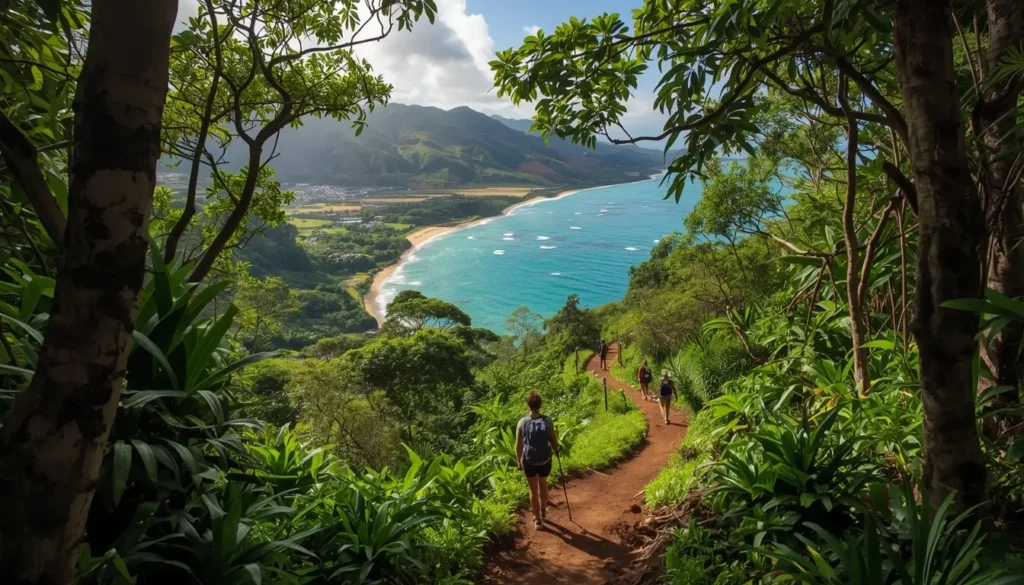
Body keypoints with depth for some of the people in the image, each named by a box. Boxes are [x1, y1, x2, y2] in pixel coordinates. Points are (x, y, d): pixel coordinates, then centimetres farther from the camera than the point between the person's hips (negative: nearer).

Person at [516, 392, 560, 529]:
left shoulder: (522, 422, -12)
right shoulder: (547, 421, -13)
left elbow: (518, 445, -7)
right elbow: (554, 441, -5)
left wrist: (519, 461, 7)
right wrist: (556, 450, 18)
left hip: (529, 461, -1)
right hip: (545, 460, 1)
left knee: (533, 490, 14)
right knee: (543, 485, 26)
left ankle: (538, 520, 21)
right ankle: (543, 511, 45)